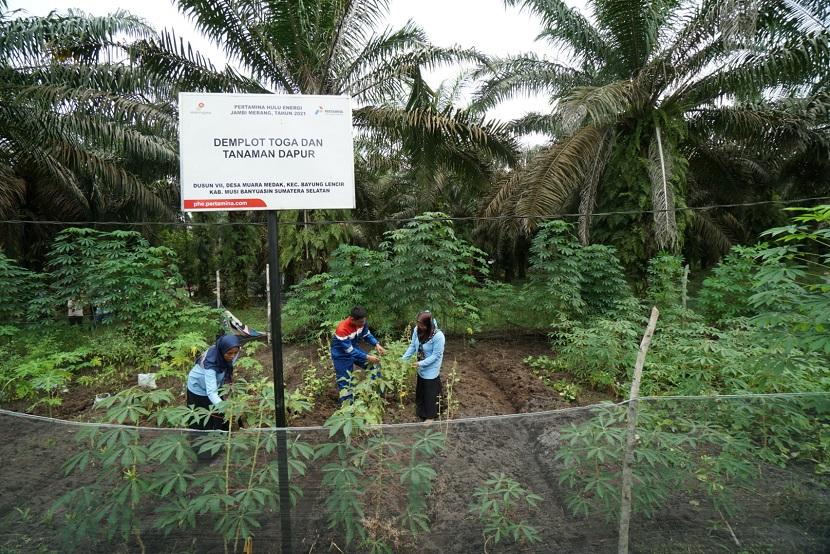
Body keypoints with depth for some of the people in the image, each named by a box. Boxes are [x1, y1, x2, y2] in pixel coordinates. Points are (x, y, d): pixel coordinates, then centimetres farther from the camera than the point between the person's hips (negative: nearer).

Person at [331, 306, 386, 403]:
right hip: (342, 355, -7)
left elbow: (367, 334, -1)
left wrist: (377, 344, -18)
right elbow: (350, 351, -32)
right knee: (345, 384, -1)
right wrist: (367, 357, -34)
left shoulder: (361, 322, -19)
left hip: (353, 348, 7)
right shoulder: (342, 330, -38)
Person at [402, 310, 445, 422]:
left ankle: (430, 416, 31)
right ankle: (422, 412, 49)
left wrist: (420, 363, -28)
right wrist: (403, 358, -11)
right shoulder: (417, 330, -14)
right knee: (420, 390, 25)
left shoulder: (438, 336, -32)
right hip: (421, 369, 7)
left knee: (430, 392, 10)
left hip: (431, 370, -6)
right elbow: (412, 346, -2)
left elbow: (436, 355, -25)